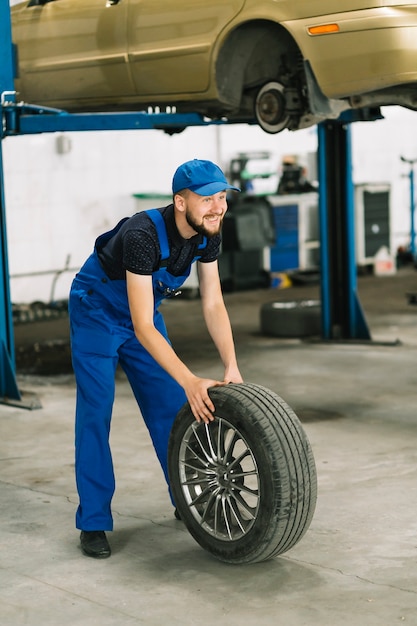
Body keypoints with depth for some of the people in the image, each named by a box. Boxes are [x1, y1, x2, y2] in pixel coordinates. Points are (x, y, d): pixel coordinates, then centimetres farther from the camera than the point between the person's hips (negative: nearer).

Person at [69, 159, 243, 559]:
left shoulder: (208, 233, -16)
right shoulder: (143, 235, -38)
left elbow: (213, 304, -8)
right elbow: (143, 327, -39)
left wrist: (231, 368, -18)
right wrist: (190, 382, -43)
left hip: (144, 310, 7)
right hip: (96, 312, -7)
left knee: (172, 408, 6)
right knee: (95, 414, -10)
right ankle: (93, 523, -3)